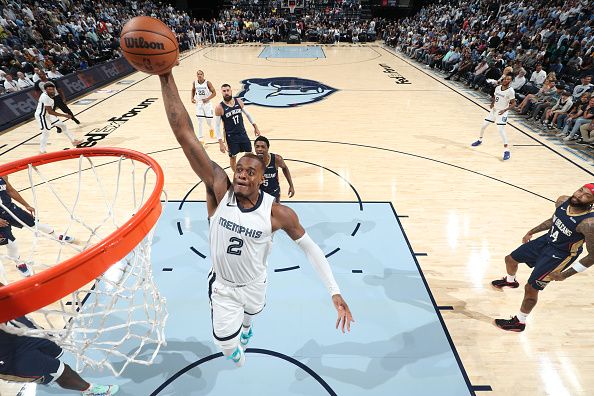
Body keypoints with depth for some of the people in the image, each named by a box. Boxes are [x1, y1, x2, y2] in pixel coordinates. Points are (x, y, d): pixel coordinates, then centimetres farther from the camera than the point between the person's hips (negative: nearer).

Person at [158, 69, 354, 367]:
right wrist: (166, 77, -41)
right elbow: (184, 134, -34)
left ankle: (246, 327, 72)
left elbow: (309, 248, -14)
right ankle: (235, 348, 47)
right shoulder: (219, 189, -27)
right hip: (222, 286, -1)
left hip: (255, 284, 1)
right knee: (225, 342, 5)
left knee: (251, 313, 31)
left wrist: (334, 292, -18)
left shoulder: (278, 213, -27)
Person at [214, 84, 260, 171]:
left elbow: (247, 114, 11)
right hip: (231, 136, -3)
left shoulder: (239, 101, -4)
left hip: (243, 133, 4)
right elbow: (217, 126, -12)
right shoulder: (219, 108, -15)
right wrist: (221, 143, -17)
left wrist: (255, 127, 11)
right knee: (233, 157, 9)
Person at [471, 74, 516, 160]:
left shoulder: (510, 91, -17)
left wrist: (504, 110, -28)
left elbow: (513, 103, -14)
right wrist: (492, 103, -1)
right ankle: (480, 140, 41)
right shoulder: (498, 87, 1)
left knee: (501, 130, -16)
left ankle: (506, 150, -11)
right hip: (494, 110, 7)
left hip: (501, 112, -7)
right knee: (484, 125, 13)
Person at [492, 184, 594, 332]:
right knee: (510, 259, 21)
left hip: (559, 255, -7)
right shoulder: (562, 201, -13)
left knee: (531, 287, -5)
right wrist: (531, 232, 15)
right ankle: (510, 281, 57)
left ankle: (519, 322, 18)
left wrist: (565, 275, -21)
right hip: (546, 240, 7)